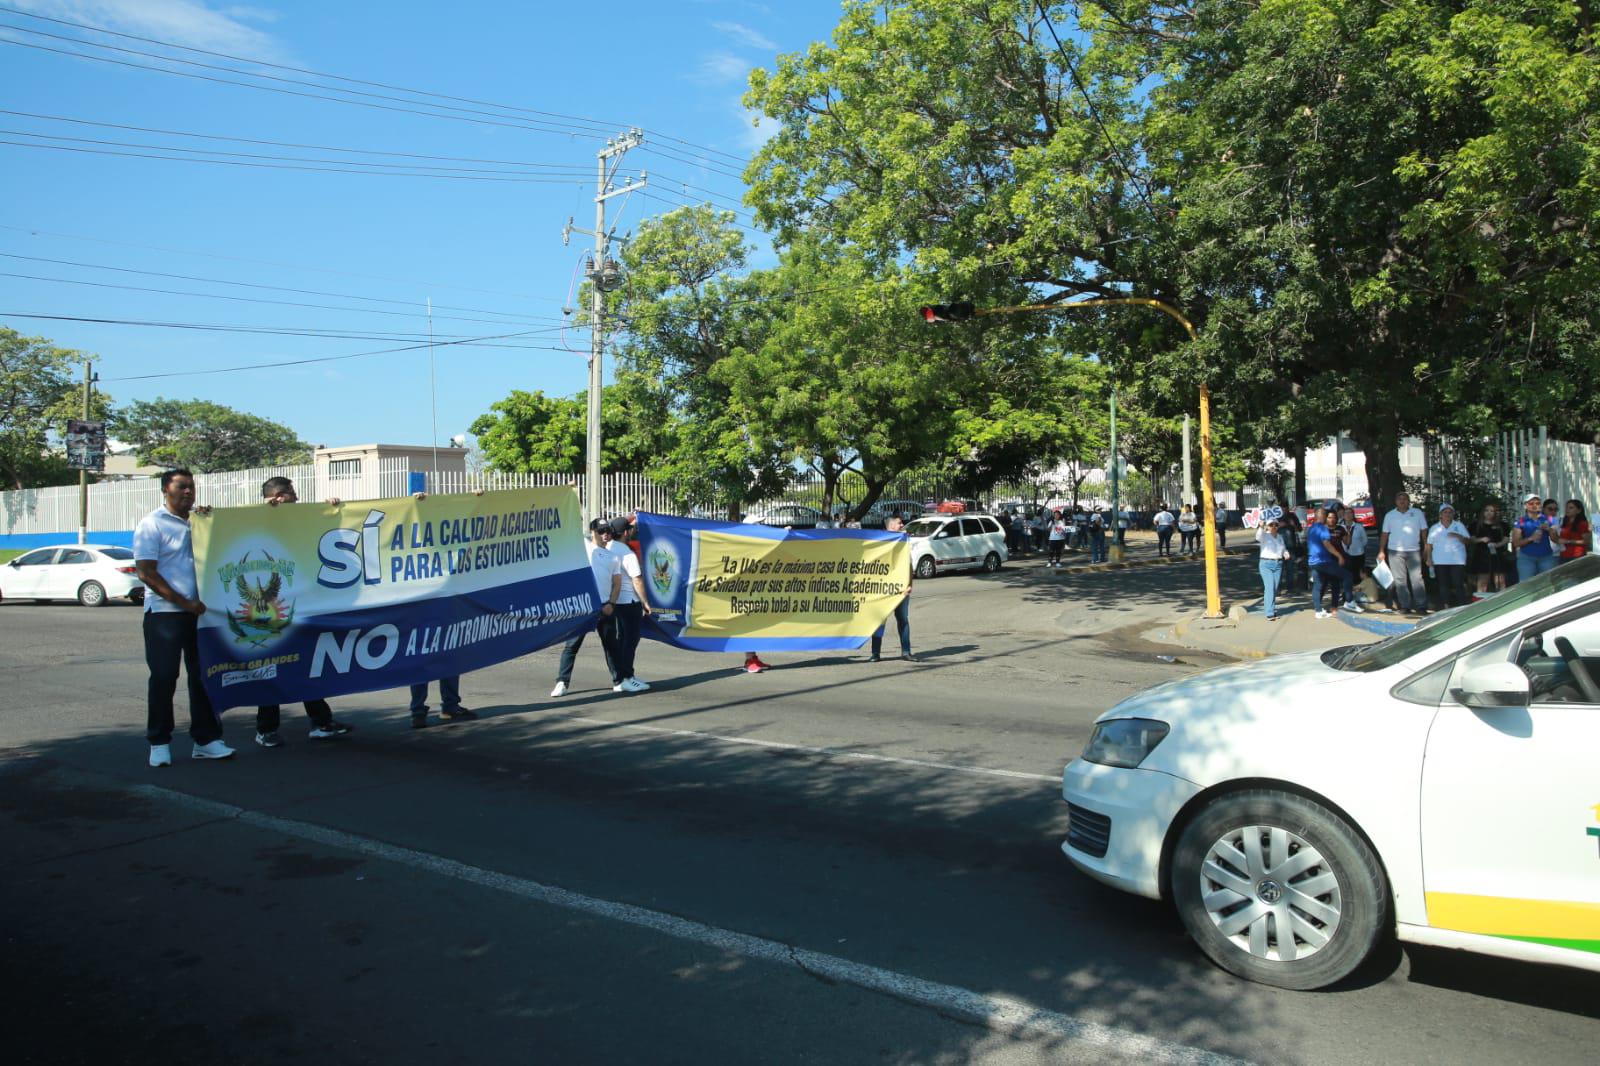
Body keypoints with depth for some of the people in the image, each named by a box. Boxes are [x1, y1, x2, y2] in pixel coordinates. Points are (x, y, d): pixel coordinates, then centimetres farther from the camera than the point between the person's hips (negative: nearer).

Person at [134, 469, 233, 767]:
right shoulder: (152, 524, -5)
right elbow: (146, 573, -11)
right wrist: (184, 603, -15)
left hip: (198, 611, 6)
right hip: (164, 612, -5)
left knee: (202, 676, 7)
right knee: (163, 678, 1)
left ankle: (206, 739, 13)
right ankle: (159, 743, 11)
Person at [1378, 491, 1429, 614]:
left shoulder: (1418, 513, 4)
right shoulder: (1390, 515, 7)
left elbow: (1424, 531, 5)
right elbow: (1385, 534, 7)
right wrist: (1381, 551, 1)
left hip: (1414, 551, -1)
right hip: (1395, 552, 1)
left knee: (1417, 579, -5)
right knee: (1400, 580, 1)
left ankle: (1421, 606, -4)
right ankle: (1405, 606, 5)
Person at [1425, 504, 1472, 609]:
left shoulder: (1459, 526, 8)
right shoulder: (1434, 528, 11)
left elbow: (1468, 541, 3)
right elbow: (1429, 545, 10)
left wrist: (1458, 536, -16)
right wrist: (1429, 558, 0)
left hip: (1457, 561, -1)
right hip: (1440, 561, 1)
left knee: (1458, 584, -7)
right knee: (1443, 585, 2)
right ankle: (1446, 607, 8)